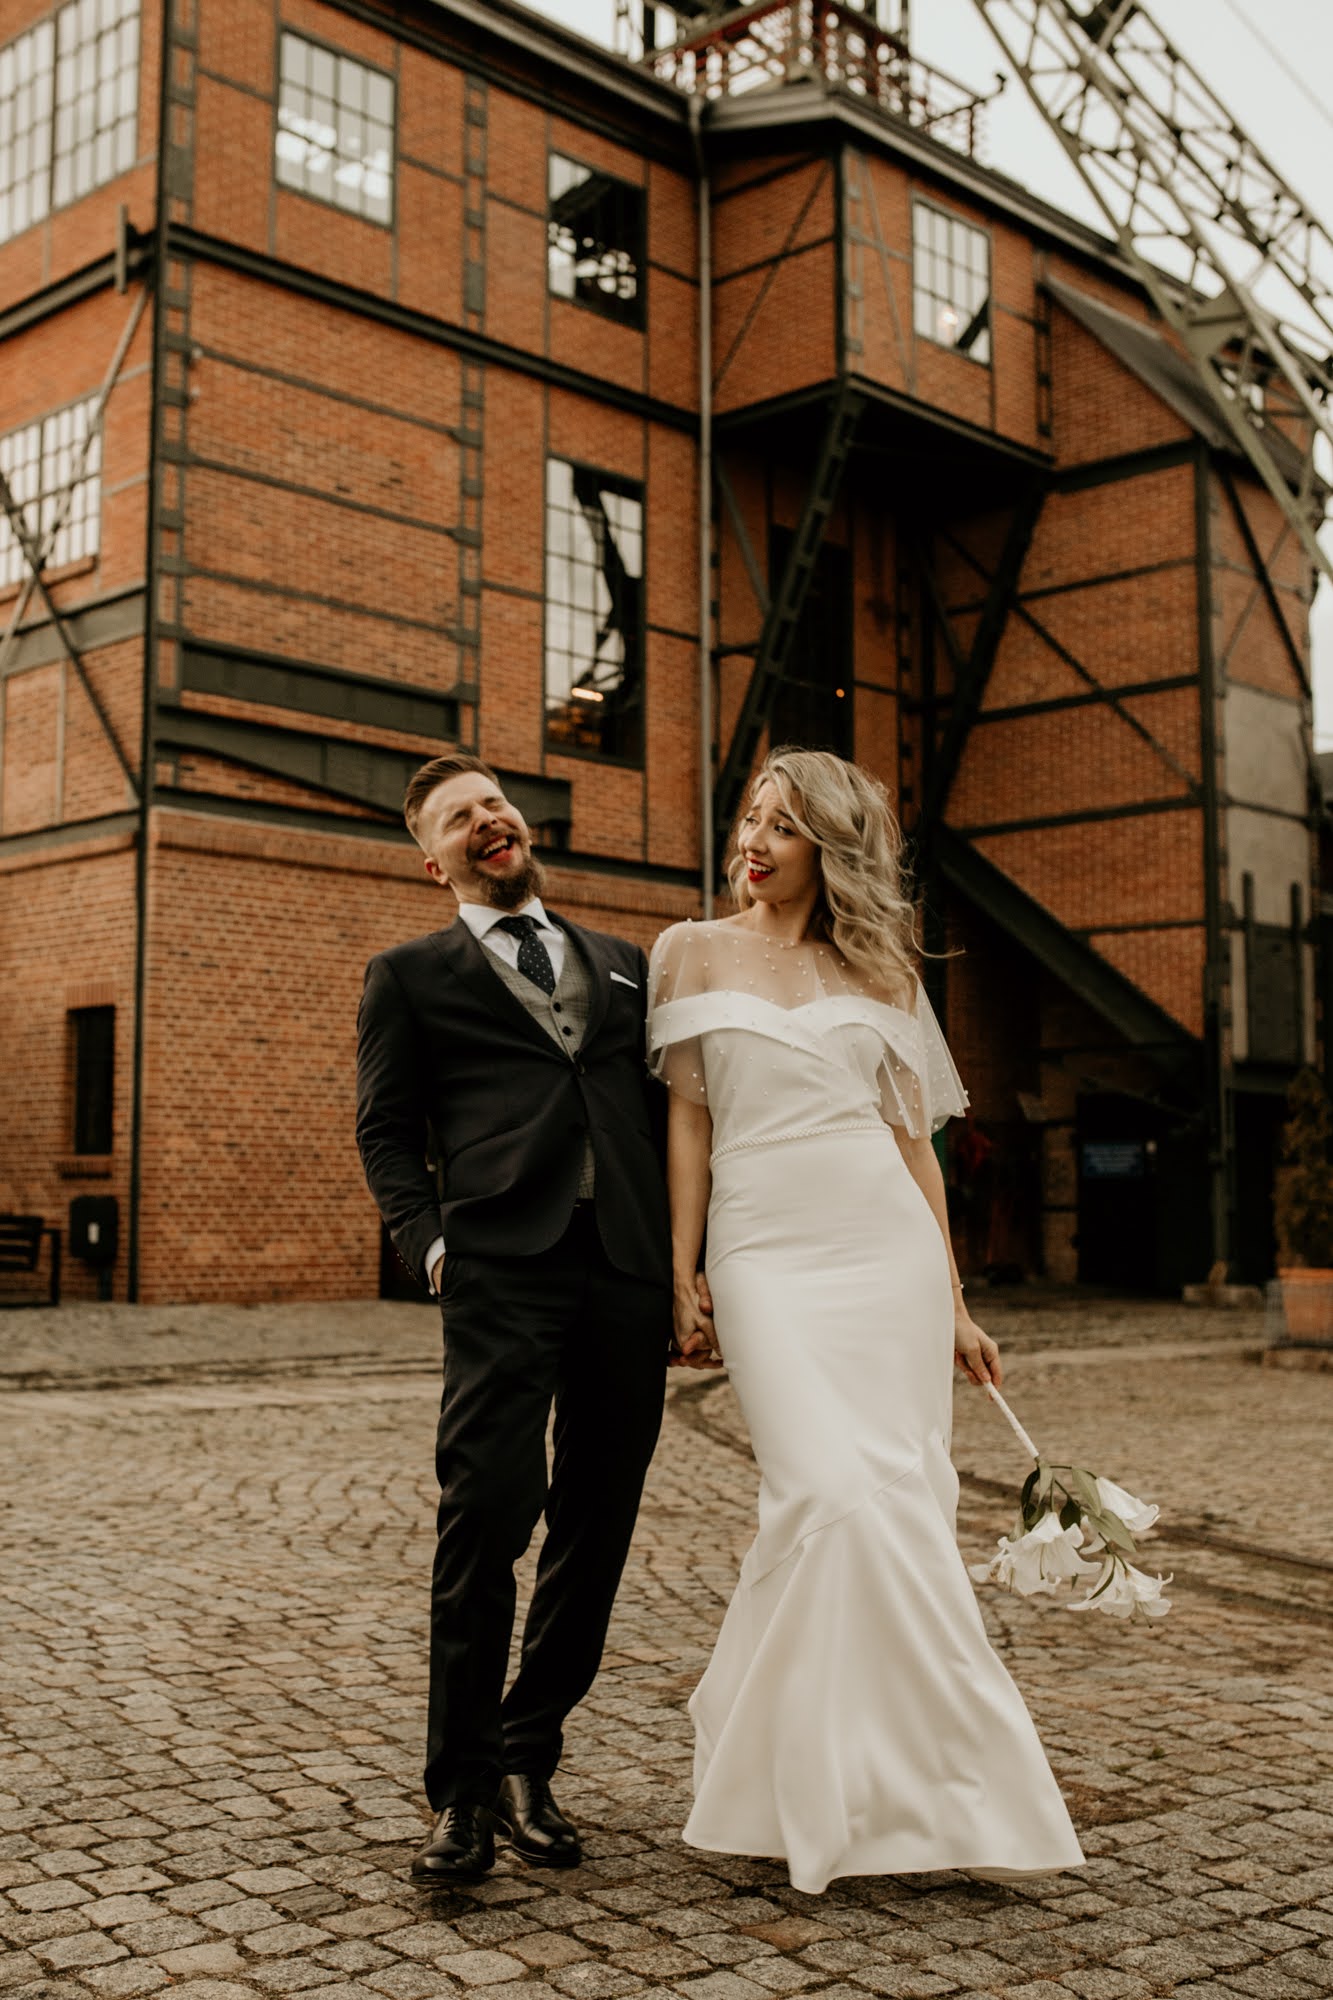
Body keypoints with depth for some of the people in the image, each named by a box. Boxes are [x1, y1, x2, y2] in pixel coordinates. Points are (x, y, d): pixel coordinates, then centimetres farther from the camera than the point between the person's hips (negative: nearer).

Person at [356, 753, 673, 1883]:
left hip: (628, 1270, 4)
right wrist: (431, 1243, -6)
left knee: (599, 1525, 6)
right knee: (489, 1512, -13)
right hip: (503, 1268, -4)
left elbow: (665, 1113, 21)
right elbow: (387, 1131, 10)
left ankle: (526, 1758, 21)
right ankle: (462, 1793, 0)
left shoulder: (625, 967, 23)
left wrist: (682, 1261, 11)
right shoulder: (412, 975, 14)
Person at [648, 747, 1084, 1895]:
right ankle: (835, 1788, 1)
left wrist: (956, 1305, 10)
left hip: (890, 1250, 3)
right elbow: (688, 1119, 7)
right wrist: (684, 1280, 0)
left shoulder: (880, 973, 12)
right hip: (769, 1252, -2)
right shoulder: (696, 954, 9)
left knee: (900, 1504, -1)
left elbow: (914, 1139, 13)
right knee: (831, 1498, -16)